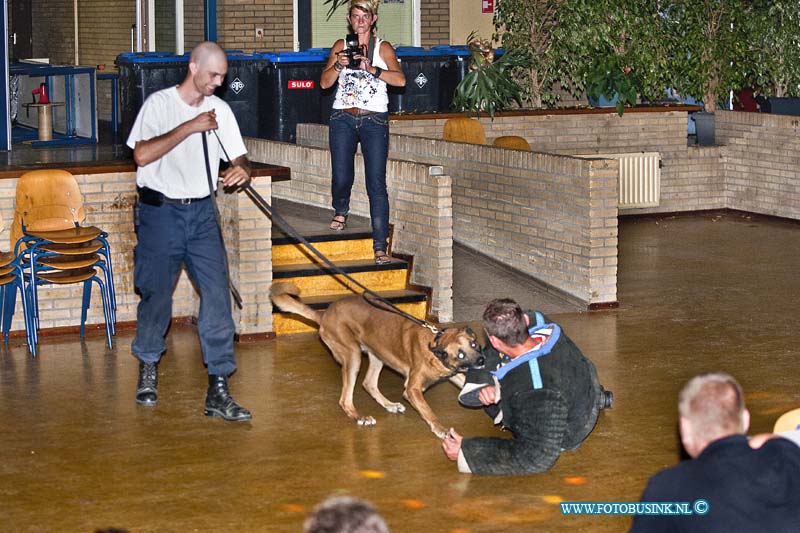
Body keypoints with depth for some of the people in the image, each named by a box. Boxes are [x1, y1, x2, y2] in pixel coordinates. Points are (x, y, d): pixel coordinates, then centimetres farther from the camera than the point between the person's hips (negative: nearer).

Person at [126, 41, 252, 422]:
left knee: (217, 294, -8)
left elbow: (239, 158, 10)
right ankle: (148, 369, 31)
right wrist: (190, 127, -21)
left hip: (201, 212, 3)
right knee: (157, 295, 4)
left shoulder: (219, 110, 7)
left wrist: (242, 171, -14)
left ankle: (218, 389, -7)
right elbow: (142, 154, -19)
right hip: (161, 210, -3)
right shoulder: (160, 104, -6)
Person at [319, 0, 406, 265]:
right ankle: (341, 211, 32)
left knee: (376, 184, -9)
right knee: (341, 178, -4)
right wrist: (338, 66, -12)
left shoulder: (383, 48, 5)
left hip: (374, 121, -2)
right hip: (343, 119, 2)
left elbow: (400, 79, -10)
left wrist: (372, 69, -21)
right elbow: (324, 83, 6)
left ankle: (380, 246, -9)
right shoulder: (341, 46, 12)